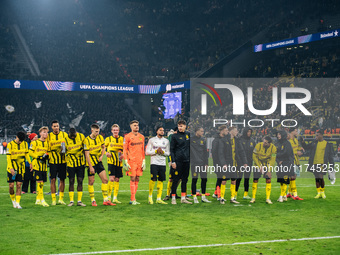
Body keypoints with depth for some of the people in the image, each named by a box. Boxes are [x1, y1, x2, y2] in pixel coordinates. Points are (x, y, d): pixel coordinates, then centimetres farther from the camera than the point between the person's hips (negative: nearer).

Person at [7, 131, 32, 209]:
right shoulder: (10, 144, -9)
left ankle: (17, 203, -1)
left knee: (19, 185, -2)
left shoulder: (25, 144, 2)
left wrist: (30, 163, 3)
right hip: (12, 168, -2)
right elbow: (8, 157, -11)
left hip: (21, 168, 2)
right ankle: (13, 200, 21)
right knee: (11, 186, -2)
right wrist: (11, 168, -20)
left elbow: (26, 154, 14)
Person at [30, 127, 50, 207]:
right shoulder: (35, 142, -2)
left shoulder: (47, 143, 14)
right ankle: (42, 200, -11)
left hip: (44, 164, 6)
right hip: (37, 164, -5)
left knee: (41, 182, 7)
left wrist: (46, 156, 0)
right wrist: (39, 157, -15)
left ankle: (38, 199, 17)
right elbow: (30, 153, -4)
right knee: (40, 182, -10)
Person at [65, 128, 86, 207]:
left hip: (80, 163, 2)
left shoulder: (81, 136, -2)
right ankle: (71, 201, 6)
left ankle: (79, 201, 8)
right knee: (71, 181, -1)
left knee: (80, 181, 2)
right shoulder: (65, 139, -6)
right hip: (70, 163, -2)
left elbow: (85, 147, 10)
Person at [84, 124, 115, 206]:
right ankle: (93, 200, 12)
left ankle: (105, 200, 3)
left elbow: (103, 147, 18)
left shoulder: (100, 137, 3)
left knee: (105, 180, -1)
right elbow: (87, 154, -15)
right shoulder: (87, 140, -13)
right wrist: (90, 167, -18)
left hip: (99, 162, 5)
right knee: (91, 182, 0)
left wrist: (102, 156, 0)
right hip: (91, 163, -5)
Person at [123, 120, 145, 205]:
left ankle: (132, 199, 11)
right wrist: (126, 161, -9)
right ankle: (133, 199, -4)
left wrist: (143, 161, 11)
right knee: (133, 179, -6)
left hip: (140, 161, 5)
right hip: (131, 161, -5)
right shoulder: (128, 136, -2)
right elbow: (124, 149, -3)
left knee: (137, 179, 5)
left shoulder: (141, 137, 13)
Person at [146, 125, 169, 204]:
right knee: (153, 179, -12)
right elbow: (147, 152, 1)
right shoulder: (152, 140, 5)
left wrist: (163, 152, -8)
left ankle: (159, 199, 4)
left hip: (163, 163, 3)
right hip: (154, 162, -3)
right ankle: (150, 196, 4)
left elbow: (168, 153, 13)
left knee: (161, 180, 0)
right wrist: (156, 151, -11)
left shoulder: (166, 141, 13)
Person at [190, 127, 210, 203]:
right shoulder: (191, 139, -5)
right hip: (194, 163, -5)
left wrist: (206, 163, 9)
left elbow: (205, 152, 14)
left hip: (202, 163, 5)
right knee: (194, 180, -3)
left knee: (204, 179, 6)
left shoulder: (203, 140, 12)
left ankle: (203, 197, 16)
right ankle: (194, 197, 5)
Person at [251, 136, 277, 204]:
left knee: (268, 180, -9)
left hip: (267, 165, 0)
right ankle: (253, 198, 8)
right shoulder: (258, 145, -20)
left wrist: (269, 171, -18)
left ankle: (268, 198, -1)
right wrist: (259, 167, -14)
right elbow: (254, 156, -10)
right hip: (258, 164, 0)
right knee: (255, 180, -3)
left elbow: (272, 160, -12)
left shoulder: (273, 148, -17)